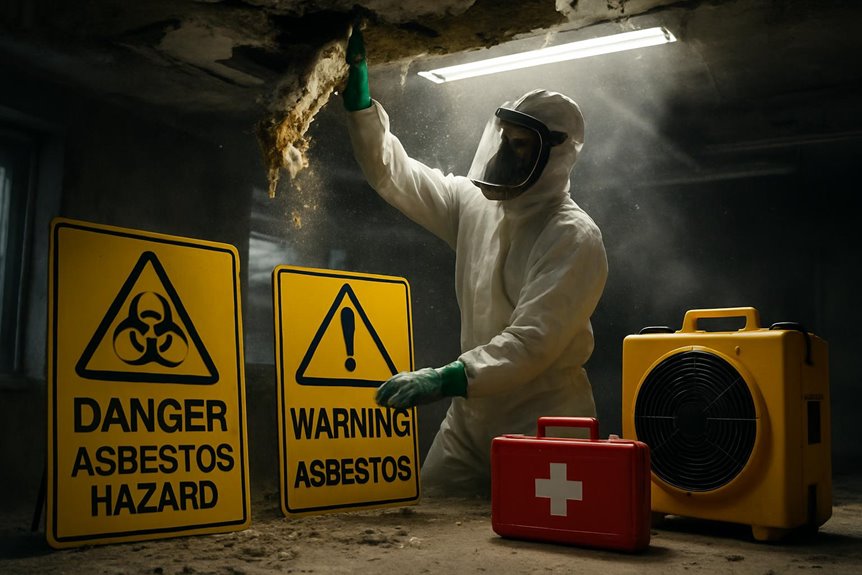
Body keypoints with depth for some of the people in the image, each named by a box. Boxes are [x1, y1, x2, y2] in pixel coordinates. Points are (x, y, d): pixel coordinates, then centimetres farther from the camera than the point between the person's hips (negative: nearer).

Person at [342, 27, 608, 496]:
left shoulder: (575, 238, -17)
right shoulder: (473, 203, 3)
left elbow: (532, 340, -27)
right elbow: (391, 172, 6)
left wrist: (446, 378, -38)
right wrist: (357, 92, -5)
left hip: (542, 423, -6)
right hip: (470, 416, 6)